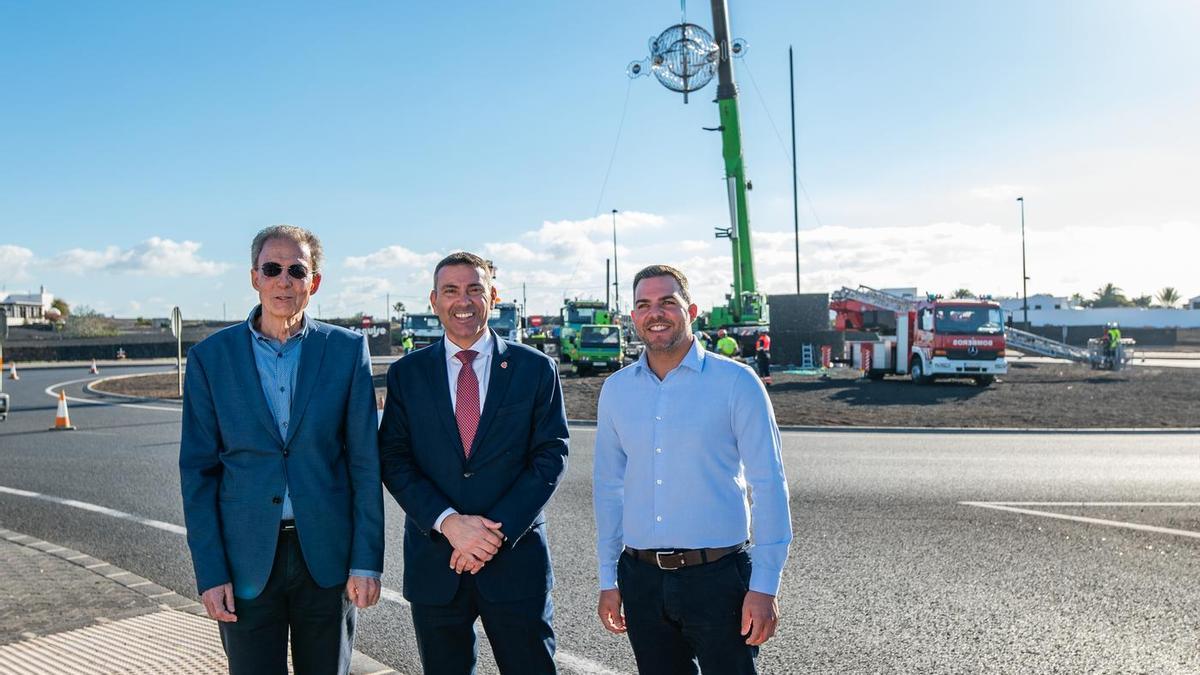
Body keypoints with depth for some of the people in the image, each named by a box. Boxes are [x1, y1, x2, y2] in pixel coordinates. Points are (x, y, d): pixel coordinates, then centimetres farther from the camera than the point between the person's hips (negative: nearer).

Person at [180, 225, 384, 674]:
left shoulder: (347, 349, -1)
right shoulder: (210, 357, 0)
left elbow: (365, 462, -1)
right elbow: (198, 471, 1)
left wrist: (367, 561, -5)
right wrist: (209, 573, -4)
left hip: (327, 554, 0)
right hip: (246, 559, 0)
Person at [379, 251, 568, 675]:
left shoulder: (536, 369, 2)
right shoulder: (406, 374, 5)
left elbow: (551, 456, -3)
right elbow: (394, 461, -1)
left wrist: (499, 531, -13)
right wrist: (448, 522, -15)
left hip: (516, 558, -1)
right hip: (434, 564, 1)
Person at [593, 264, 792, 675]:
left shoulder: (735, 382, -6)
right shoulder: (616, 390, 6)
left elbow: (768, 485, -6)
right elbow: (608, 486, 11)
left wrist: (764, 586, -10)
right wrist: (608, 579, 11)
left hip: (717, 577, -3)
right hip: (641, 578, 4)